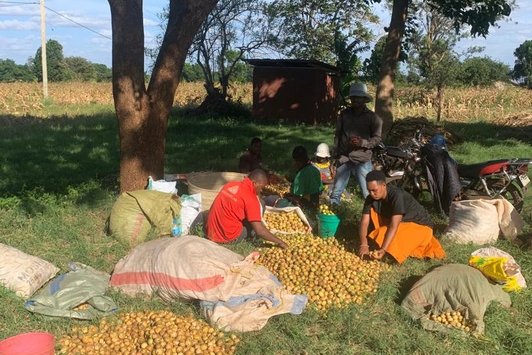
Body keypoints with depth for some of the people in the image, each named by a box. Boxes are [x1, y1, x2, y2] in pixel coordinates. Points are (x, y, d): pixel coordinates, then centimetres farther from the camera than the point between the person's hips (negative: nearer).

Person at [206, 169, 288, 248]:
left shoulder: (231, 184, 5)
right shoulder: (250, 198, -16)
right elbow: (259, 231, -18)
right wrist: (279, 241, -6)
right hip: (228, 237, -7)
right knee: (260, 205, 2)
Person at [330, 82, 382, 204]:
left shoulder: (372, 117, -3)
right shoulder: (344, 114, 4)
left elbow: (377, 138, -4)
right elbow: (337, 134, 10)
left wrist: (362, 143, -21)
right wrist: (337, 152, 4)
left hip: (362, 161, -3)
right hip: (344, 159, 3)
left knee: (369, 194, 0)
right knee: (336, 192, 9)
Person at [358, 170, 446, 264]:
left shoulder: (397, 195, -32)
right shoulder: (371, 198, -14)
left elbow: (394, 226, -37)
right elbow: (364, 222, -19)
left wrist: (383, 250, -44)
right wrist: (364, 245, -34)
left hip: (420, 225, -6)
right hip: (402, 224, 6)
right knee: (372, 210, -13)